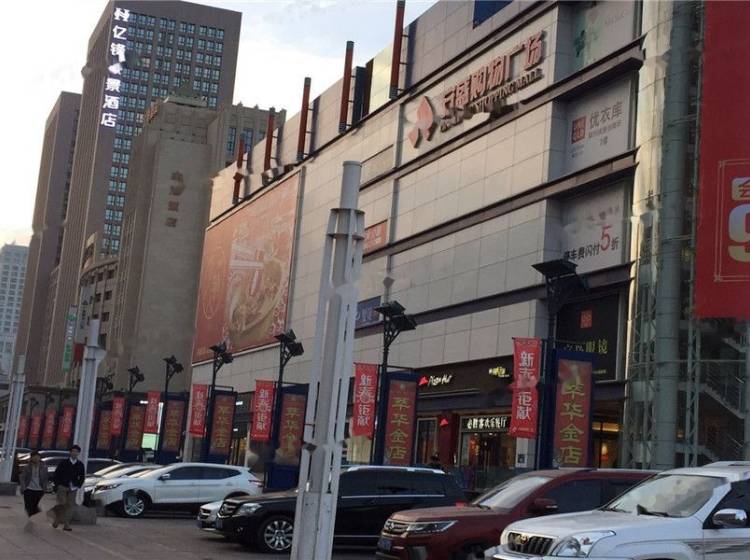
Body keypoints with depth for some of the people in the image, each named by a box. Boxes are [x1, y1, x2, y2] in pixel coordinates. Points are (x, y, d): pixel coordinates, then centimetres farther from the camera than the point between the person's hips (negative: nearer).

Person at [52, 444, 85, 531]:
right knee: (62, 504, -10)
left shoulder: (80, 465, 5)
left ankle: (66, 525, 1)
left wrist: (77, 486, -1)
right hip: (62, 487, -2)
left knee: (70, 506, -2)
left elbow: (82, 477, 10)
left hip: (72, 489, 2)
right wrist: (57, 485, -5)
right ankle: (57, 520, 13)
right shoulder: (63, 463, 0)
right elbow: (56, 474, 3)